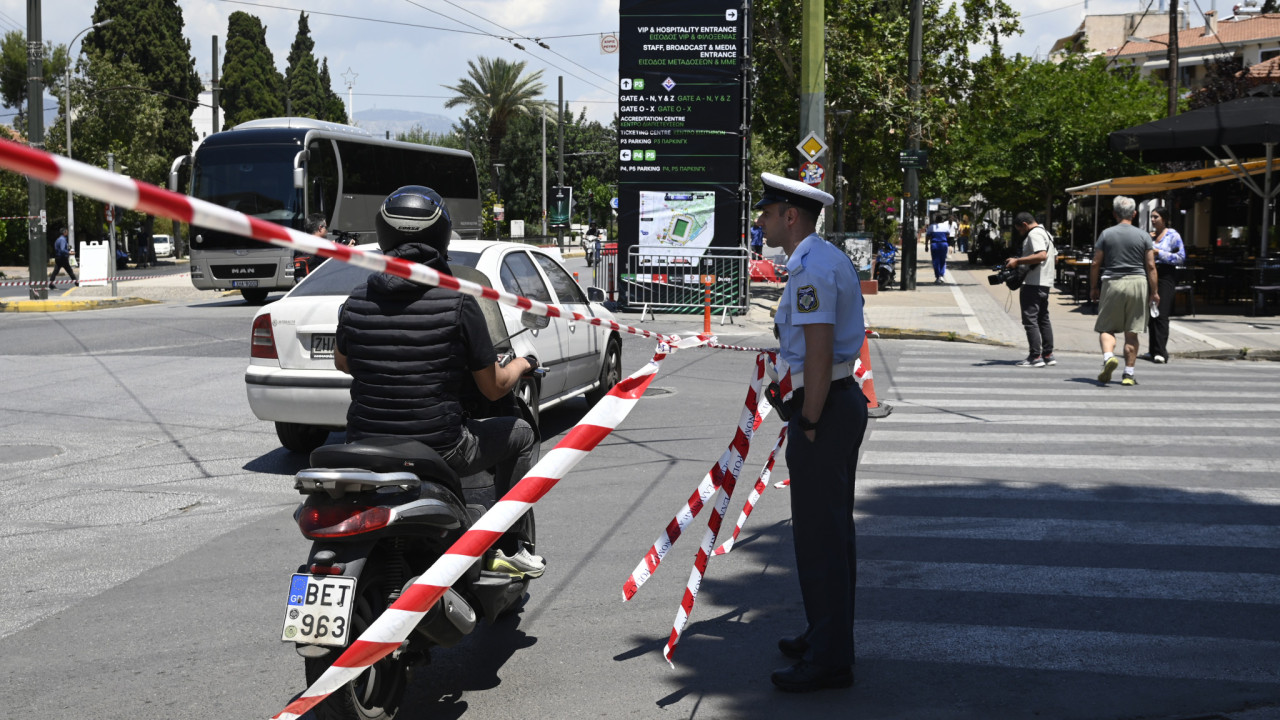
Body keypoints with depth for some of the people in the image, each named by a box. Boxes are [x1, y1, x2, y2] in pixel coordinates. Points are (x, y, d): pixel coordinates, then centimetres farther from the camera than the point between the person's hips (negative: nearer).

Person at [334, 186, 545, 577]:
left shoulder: (357, 302, -2)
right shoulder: (458, 303, -13)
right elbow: (494, 387, -5)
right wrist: (522, 364, 17)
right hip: (437, 449, -4)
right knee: (520, 434, 21)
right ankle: (507, 548, 19)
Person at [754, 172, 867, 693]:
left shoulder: (811, 269, -18)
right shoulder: (830, 259, 16)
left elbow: (818, 354, -24)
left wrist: (809, 423, -20)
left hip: (823, 406, -11)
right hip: (843, 399, 11)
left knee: (818, 533, -5)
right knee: (831, 528, 18)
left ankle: (829, 660, 1)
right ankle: (826, 636, 30)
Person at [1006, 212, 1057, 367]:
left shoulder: (1034, 234, -13)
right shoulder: (1046, 233, 20)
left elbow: (1042, 255, -26)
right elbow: (1053, 254, 25)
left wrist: (1018, 261, -23)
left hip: (1033, 283, -11)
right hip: (1045, 283, 11)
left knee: (1030, 319, -9)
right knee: (1043, 319, 15)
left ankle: (1035, 357, -11)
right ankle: (1048, 355, 18)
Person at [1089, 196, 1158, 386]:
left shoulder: (1106, 234, 2)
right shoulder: (1143, 236, 4)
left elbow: (1095, 264, 2)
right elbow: (1151, 266, 2)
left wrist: (1093, 288, 11)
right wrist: (1154, 291, 9)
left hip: (1112, 284, -1)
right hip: (1137, 284, 1)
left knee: (1106, 328, 6)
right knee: (1131, 333, 5)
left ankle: (1108, 357, -22)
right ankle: (1129, 374, 6)